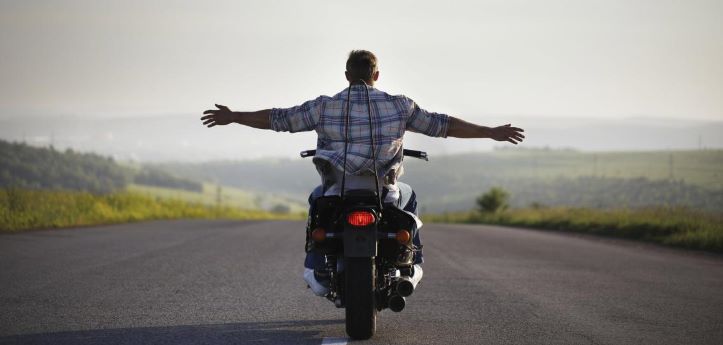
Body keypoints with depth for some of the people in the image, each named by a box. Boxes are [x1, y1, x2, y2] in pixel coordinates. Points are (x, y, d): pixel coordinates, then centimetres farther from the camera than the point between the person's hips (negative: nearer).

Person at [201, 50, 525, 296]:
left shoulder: (324, 106, 1)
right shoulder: (398, 105, 1)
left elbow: (279, 118, 5)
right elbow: (441, 124, 2)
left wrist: (233, 117, 17)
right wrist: (491, 132, 10)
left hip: (339, 187, 0)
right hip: (383, 189, 0)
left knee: (317, 200, 34)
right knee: (408, 199, 33)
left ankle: (316, 269, 22)